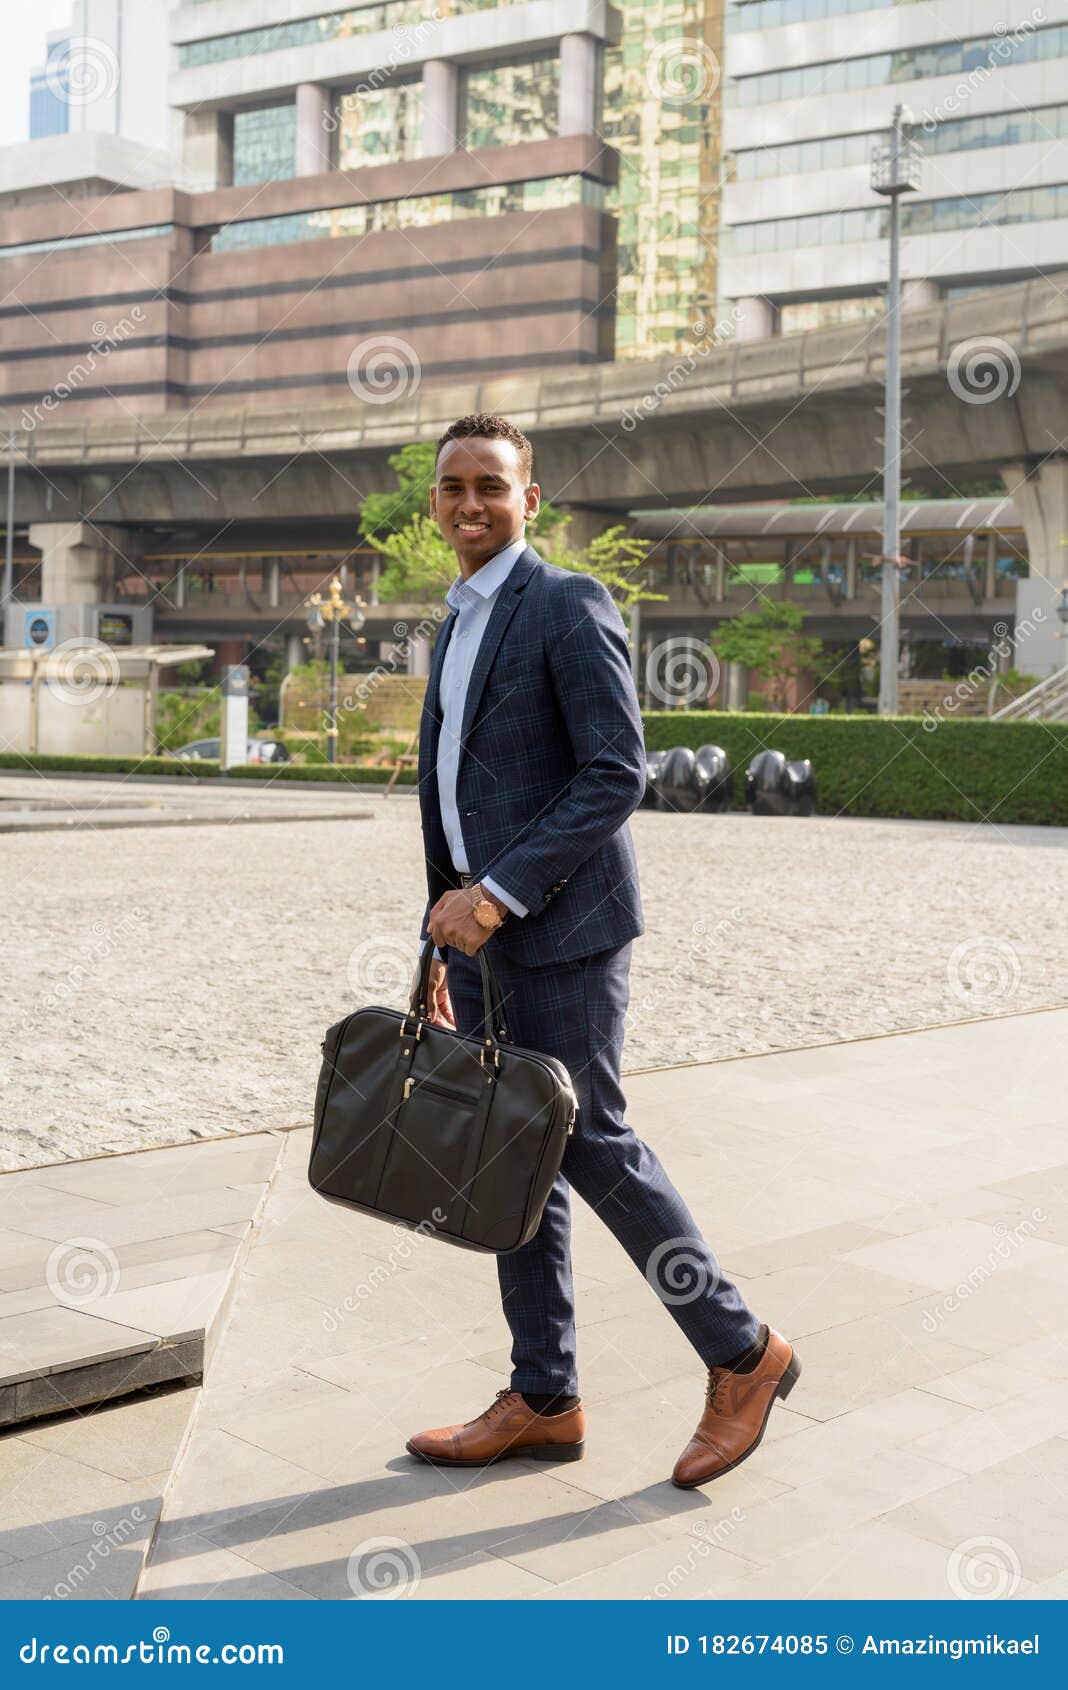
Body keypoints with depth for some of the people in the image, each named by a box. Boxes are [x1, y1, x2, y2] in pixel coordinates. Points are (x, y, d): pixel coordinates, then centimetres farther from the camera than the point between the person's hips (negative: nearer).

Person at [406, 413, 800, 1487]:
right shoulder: (458, 625, 18)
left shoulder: (569, 605, -9)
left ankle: (741, 1355, 12)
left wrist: (498, 895, -21)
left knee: (585, 1142, -5)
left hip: (560, 924, -8)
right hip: (479, 926, 8)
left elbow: (617, 776, -18)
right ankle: (543, 1401, 19)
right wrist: (442, 939, 20)